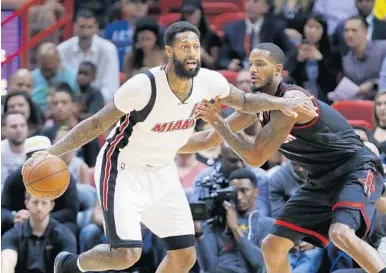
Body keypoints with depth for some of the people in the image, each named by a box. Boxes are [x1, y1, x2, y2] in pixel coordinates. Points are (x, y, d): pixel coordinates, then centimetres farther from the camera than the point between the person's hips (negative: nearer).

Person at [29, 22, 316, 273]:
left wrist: (282, 103, -7)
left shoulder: (208, 82, -12)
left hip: (162, 173, 6)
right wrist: (52, 152, -27)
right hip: (124, 170, -6)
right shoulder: (144, 86, -28)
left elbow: (245, 101, 9)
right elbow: (97, 124, -19)